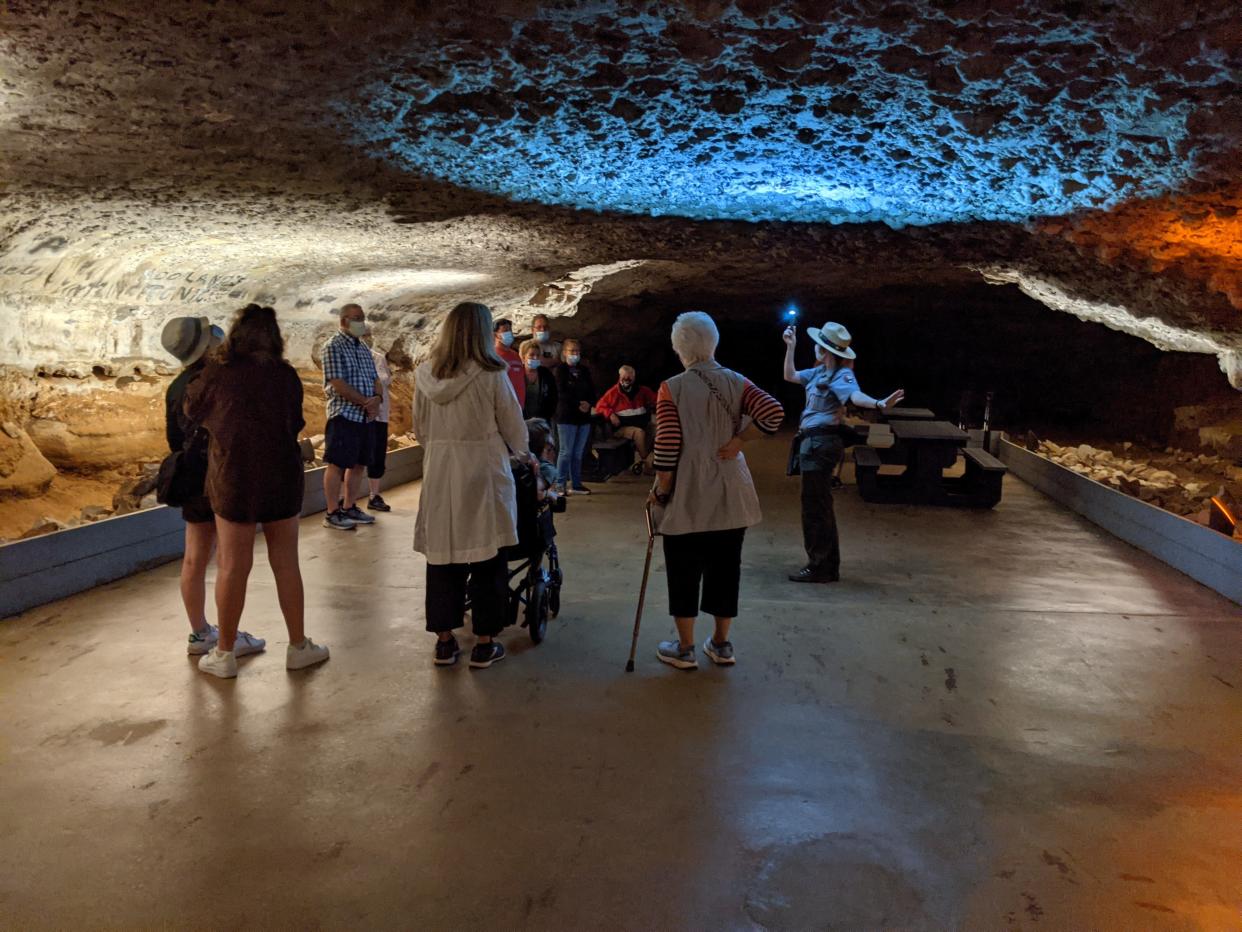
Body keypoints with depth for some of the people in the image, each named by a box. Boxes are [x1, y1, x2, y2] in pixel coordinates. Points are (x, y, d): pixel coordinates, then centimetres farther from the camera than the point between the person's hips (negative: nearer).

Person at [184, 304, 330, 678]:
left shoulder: (218, 372, -8)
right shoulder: (287, 376, -4)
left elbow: (193, 410, 8)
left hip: (233, 478, -1)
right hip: (281, 478, 1)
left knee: (233, 566, 6)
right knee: (286, 564, 10)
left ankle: (224, 653, 17)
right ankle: (298, 647, 19)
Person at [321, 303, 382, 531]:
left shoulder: (363, 348, 16)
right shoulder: (333, 347, -8)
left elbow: (375, 379, 13)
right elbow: (338, 384, -17)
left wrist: (377, 398, -8)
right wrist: (366, 402, -15)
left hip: (365, 416, 8)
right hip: (344, 415, -8)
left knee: (358, 463, 12)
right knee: (337, 464, -4)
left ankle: (349, 508, 22)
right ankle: (332, 513, 1)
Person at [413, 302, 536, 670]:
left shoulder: (425, 375, 2)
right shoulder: (491, 375, -10)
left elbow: (420, 430, 8)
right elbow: (512, 426, -1)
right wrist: (526, 454, 18)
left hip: (440, 475, 4)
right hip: (483, 474, -4)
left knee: (442, 556, 11)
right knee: (487, 558, 6)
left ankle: (444, 640, 20)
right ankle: (484, 643, 12)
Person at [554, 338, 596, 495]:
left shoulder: (584, 370, 16)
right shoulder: (561, 369, -1)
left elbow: (592, 391, 10)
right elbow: (562, 393, -11)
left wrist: (588, 403, -10)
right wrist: (578, 404, -15)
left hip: (584, 417, 5)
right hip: (566, 416, -5)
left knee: (578, 453, 7)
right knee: (566, 452, -6)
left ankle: (576, 484, 13)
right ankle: (561, 485, -2)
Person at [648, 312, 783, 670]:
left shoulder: (671, 388, -9)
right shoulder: (736, 382, 2)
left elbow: (667, 448, -13)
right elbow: (773, 412, -13)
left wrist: (660, 493, -4)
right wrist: (738, 441, -4)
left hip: (686, 496, -3)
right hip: (730, 494, 4)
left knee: (684, 571, 9)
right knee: (725, 567, 14)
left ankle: (685, 648, 18)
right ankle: (721, 644, 25)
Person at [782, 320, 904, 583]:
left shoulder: (842, 374, -15)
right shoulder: (819, 372, 12)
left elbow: (855, 395, -34)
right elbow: (790, 376, 22)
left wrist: (879, 404, -54)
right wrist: (790, 346, 16)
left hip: (822, 443, -10)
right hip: (812, 442, 10)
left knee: (814, 506, -5)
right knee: (819, 505, 15)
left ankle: (819, 567, 3)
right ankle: (828, 565, 24)